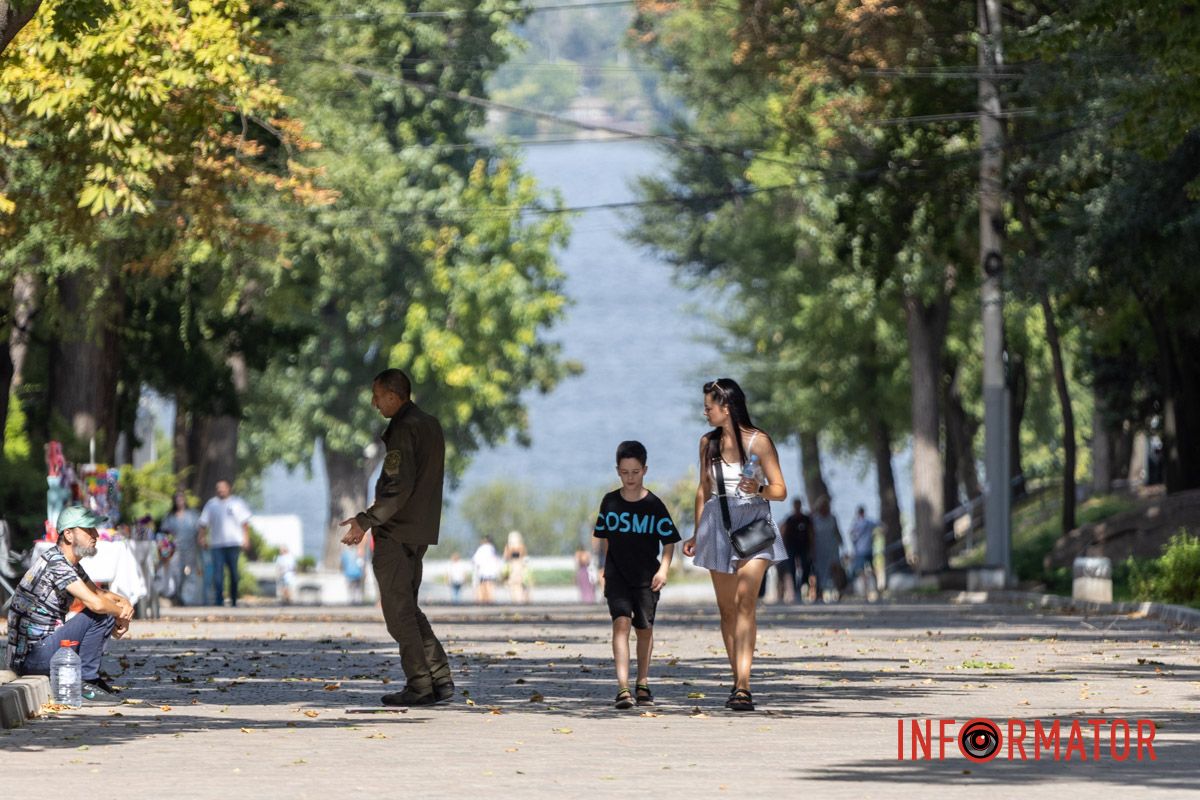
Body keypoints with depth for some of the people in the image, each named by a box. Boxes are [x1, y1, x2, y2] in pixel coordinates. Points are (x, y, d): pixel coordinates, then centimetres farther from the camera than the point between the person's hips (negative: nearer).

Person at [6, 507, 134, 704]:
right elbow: (95, 603, -27)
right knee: (100, 616, -17)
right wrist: (121, 613, -7)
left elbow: (99, 593, 24)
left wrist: (124, 603, 2)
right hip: (29, 658, -10)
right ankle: (84, 684, -11)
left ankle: (89, 678, 14)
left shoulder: (70, 564, 14)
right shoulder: (56, 563, -18)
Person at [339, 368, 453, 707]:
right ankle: (440, 679, 8)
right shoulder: (432, 425, 15)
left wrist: (366, 521, -20)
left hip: (395, 535, -9)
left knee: (398, 608, -4)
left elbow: (398, 488, -22)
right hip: (422, 532, 9)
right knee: (408, 606, 15)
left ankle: (419, 685, -6)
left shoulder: (404, 430, -15)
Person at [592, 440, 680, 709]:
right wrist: (604, 569, 13)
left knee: (645, 628, 9)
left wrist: (664, 568, -13)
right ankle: (623, 687, -25)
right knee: (621, 622, -16)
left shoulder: (653, 505, -4)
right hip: (617, 575, 0)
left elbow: (669, 541, 0)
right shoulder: (610, 502, 2)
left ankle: (643, 684, 29)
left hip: (646, 577, 0)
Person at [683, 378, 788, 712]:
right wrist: (697, 535, 21)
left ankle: (744, 686, -25)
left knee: (745, 602, -18)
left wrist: (758, 489, -25)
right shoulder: (708, 443, 10)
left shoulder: (758, 441, -5)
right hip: (719, 524, 5)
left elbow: (780, 490, -5)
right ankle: (738, 683, 13)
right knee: (727, 609, 5)